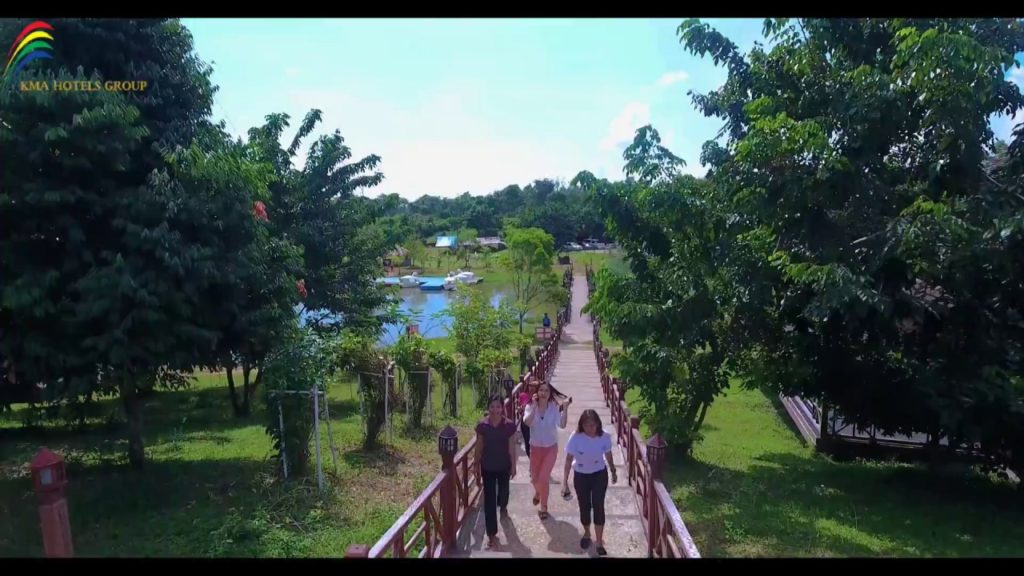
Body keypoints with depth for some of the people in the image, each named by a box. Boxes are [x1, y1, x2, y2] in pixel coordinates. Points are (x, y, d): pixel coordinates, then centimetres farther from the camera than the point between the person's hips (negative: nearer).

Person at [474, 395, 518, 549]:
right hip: (488, 467, -1)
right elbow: (479, 449, -4)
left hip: (504, 466, 1)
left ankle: (503, 506, 61)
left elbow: (512, 448, -5)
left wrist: (513, 466, 0)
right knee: (489, 499, 0)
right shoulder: (482, 425, -13)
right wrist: (477, 469, 0)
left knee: (503, 490, 25)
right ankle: (492, 533, 9)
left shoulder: (509, 425, -14)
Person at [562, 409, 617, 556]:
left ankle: (599, 543, 8)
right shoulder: (575, 438, -23)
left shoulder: (604, 437, -18)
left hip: (600, 475, 0)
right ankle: (586, 534, 39)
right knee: (584, 506, 13)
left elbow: (608, 456, -1)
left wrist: (613, 472, 13)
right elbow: (569, 459, -16)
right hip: (581, 476, 0)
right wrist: (565, 481, -16)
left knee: (598, 506, -4)